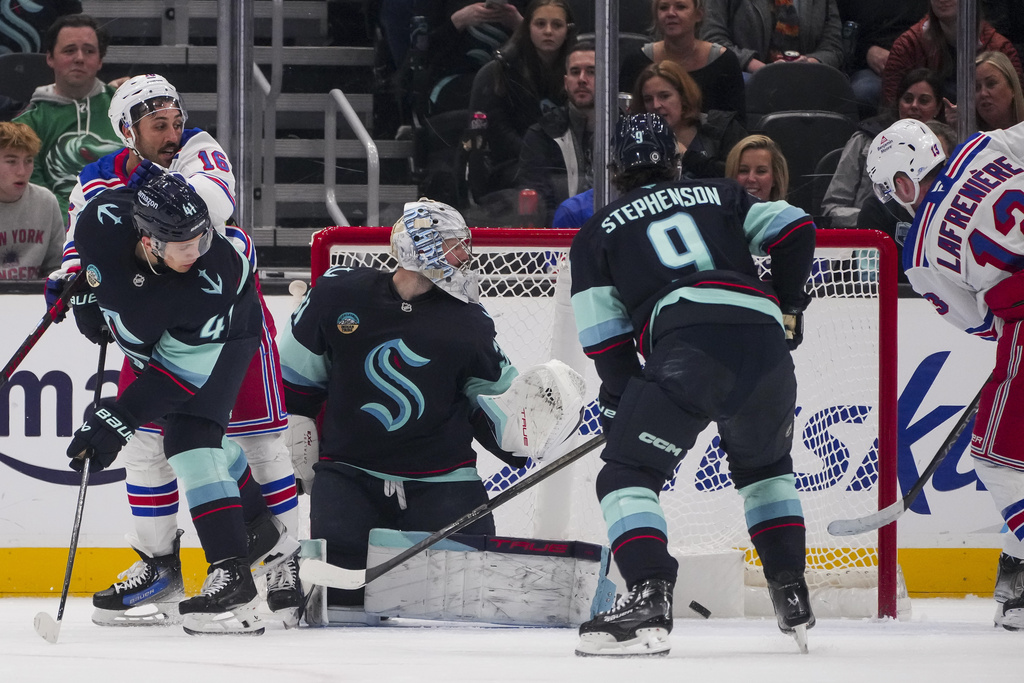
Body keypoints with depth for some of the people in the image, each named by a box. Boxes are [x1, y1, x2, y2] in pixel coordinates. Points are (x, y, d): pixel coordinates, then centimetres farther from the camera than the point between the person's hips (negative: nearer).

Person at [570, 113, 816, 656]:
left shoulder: (596, 233, 24)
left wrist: (620, 407, 22)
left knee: (628, 473, 3)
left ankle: (649, 599, -19)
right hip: (764, 341, 4)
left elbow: (605, 340, 16)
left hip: (687, 341, -4)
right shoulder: (721, 197, 31)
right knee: (765, 466, 29)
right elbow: (794, 230, 17)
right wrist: (787, 308, 29)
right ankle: (793, 599, 21)